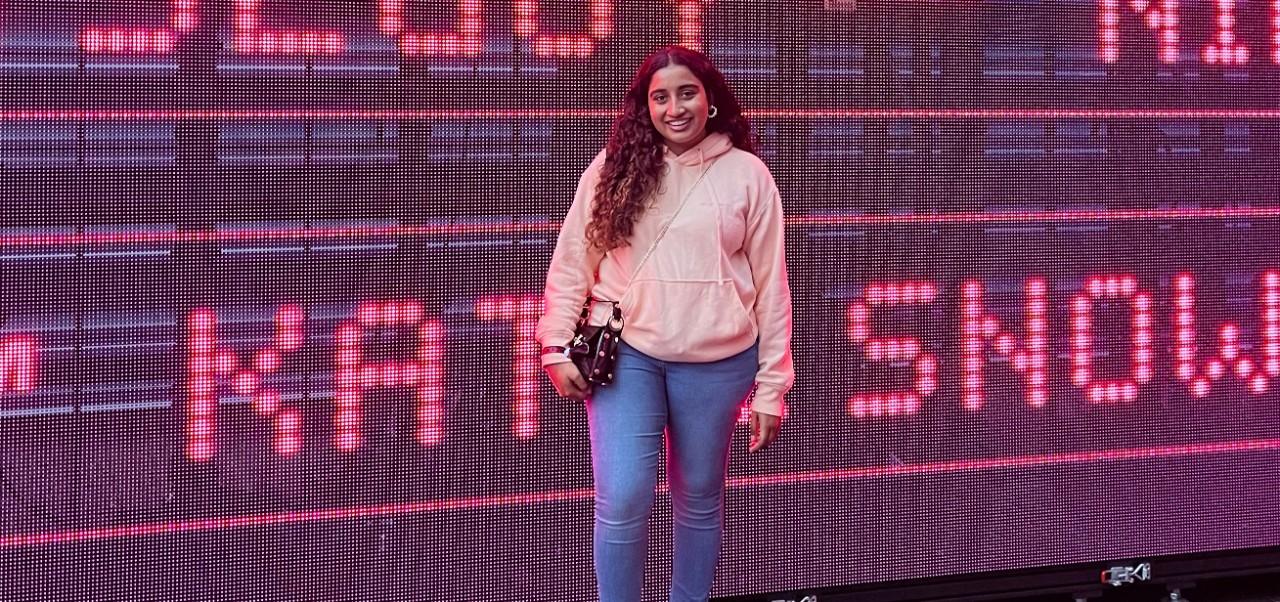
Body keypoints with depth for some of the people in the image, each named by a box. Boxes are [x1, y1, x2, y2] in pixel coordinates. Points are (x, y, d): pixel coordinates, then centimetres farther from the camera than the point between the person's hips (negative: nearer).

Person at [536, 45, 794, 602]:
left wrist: (771, 384, -1)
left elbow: (770, 285, 1)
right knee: (623, 499, -7)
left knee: (699, 496, 13)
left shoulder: (746, 174, 0)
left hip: (716, 363, 0)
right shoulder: (614, 167, 2)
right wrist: (558, 347, -3)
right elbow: (572, 261, 5)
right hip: (626, 355, 0)